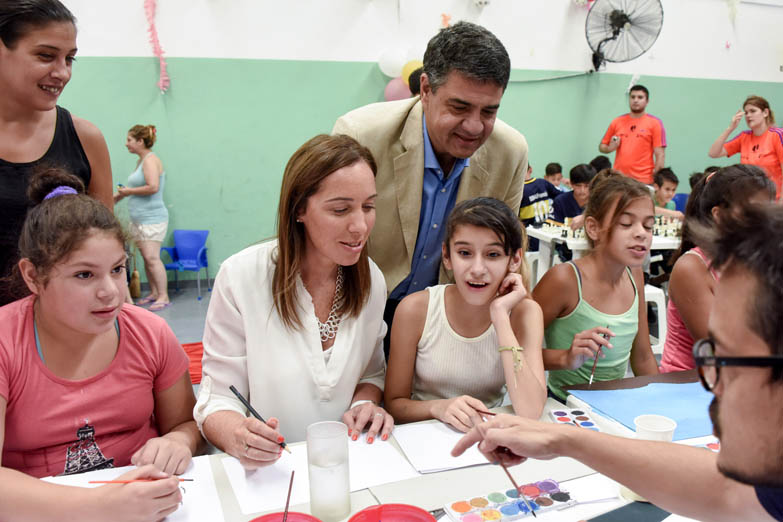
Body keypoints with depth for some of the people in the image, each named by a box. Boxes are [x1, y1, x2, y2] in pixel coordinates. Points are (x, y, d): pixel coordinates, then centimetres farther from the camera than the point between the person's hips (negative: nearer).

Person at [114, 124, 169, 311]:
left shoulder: (151, 160, -12)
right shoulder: (141, 161, 16)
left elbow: (153, 187, -24)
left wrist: (129, 191, -11)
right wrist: (118, 195, 26)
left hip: (152, 218, -9)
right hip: (139, 219, 9)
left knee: (152, 257, -12)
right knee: (146, 257, 10)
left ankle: (163, 296, -8)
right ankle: (153, 293, 18)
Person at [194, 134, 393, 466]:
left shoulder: (371, 280, 1)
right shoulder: (240, 277, -12)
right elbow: (218, 399, -7)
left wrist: (365, 403, -5)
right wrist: (238, 437, -28)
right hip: (259, 473, 0)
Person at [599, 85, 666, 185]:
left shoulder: (655, 123, 3)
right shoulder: (617, 122, 12)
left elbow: (660, 155, -2)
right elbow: (601, 146, 18)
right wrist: (610, 148, -5)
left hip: (643, 180, -3)